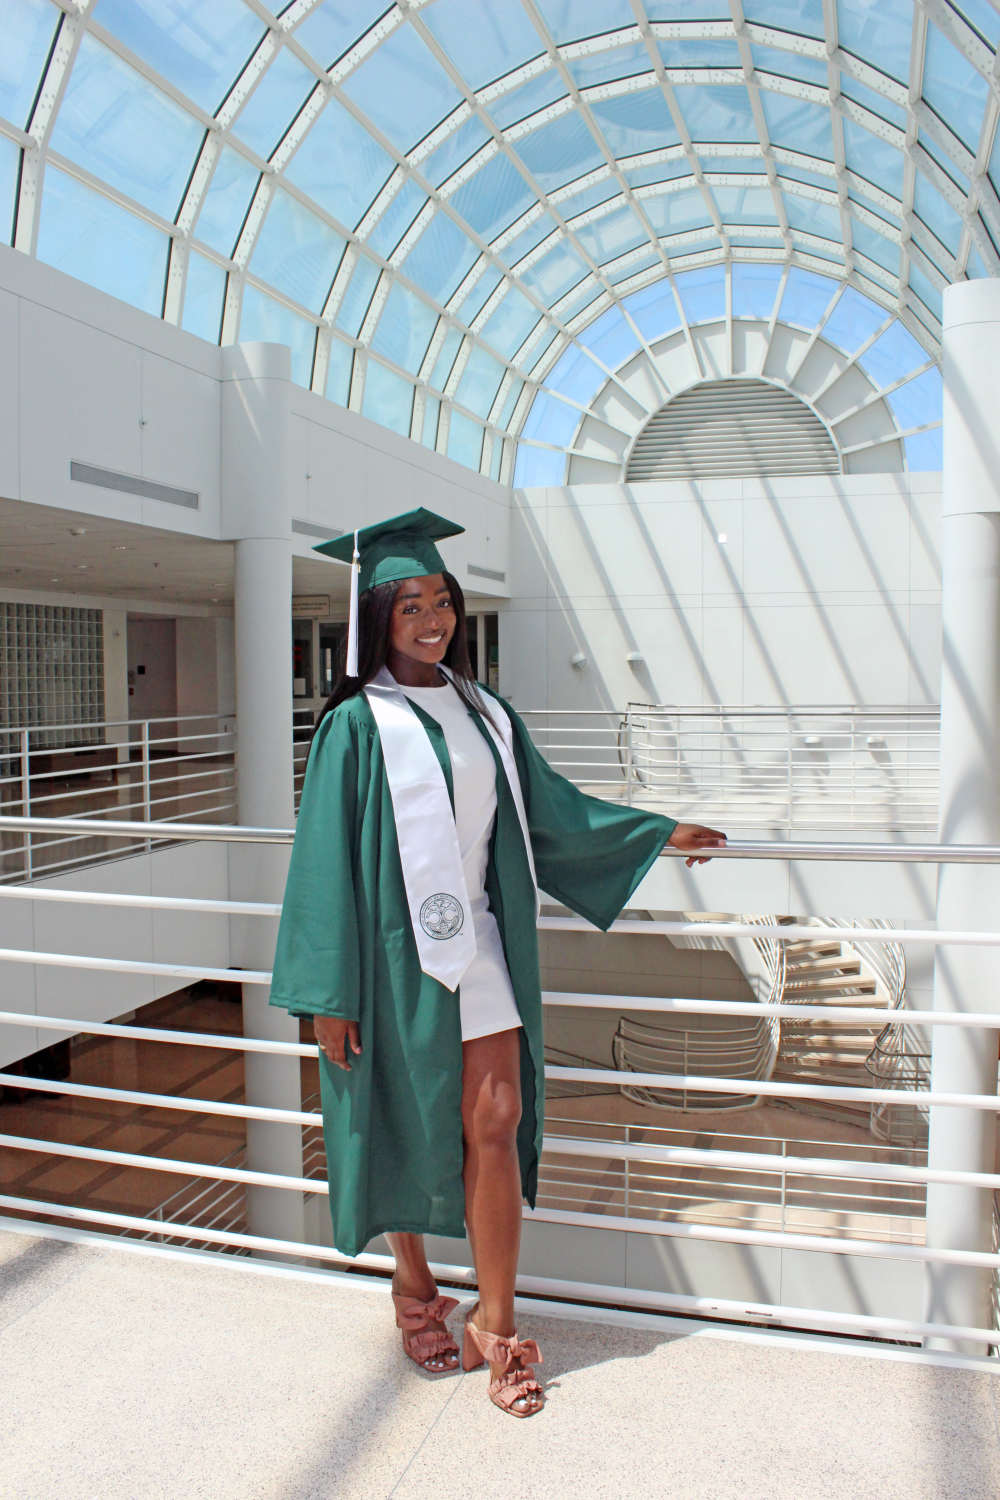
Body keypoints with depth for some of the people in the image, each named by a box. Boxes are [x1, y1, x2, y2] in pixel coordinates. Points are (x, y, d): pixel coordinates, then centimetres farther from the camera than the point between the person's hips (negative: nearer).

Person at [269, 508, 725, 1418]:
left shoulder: (485, 714, 7)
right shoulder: (357, 725, -9)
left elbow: (551, 810, 16)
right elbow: (328, 862, -10)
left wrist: (660, 834, 18)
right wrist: (332, 995, -12)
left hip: (477, 943, 4)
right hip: (396, 950, -4)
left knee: (495, 1123, 2)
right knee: (406, 1130, 12)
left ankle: (495, 1326, 19)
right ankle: (414, 1285, 37)